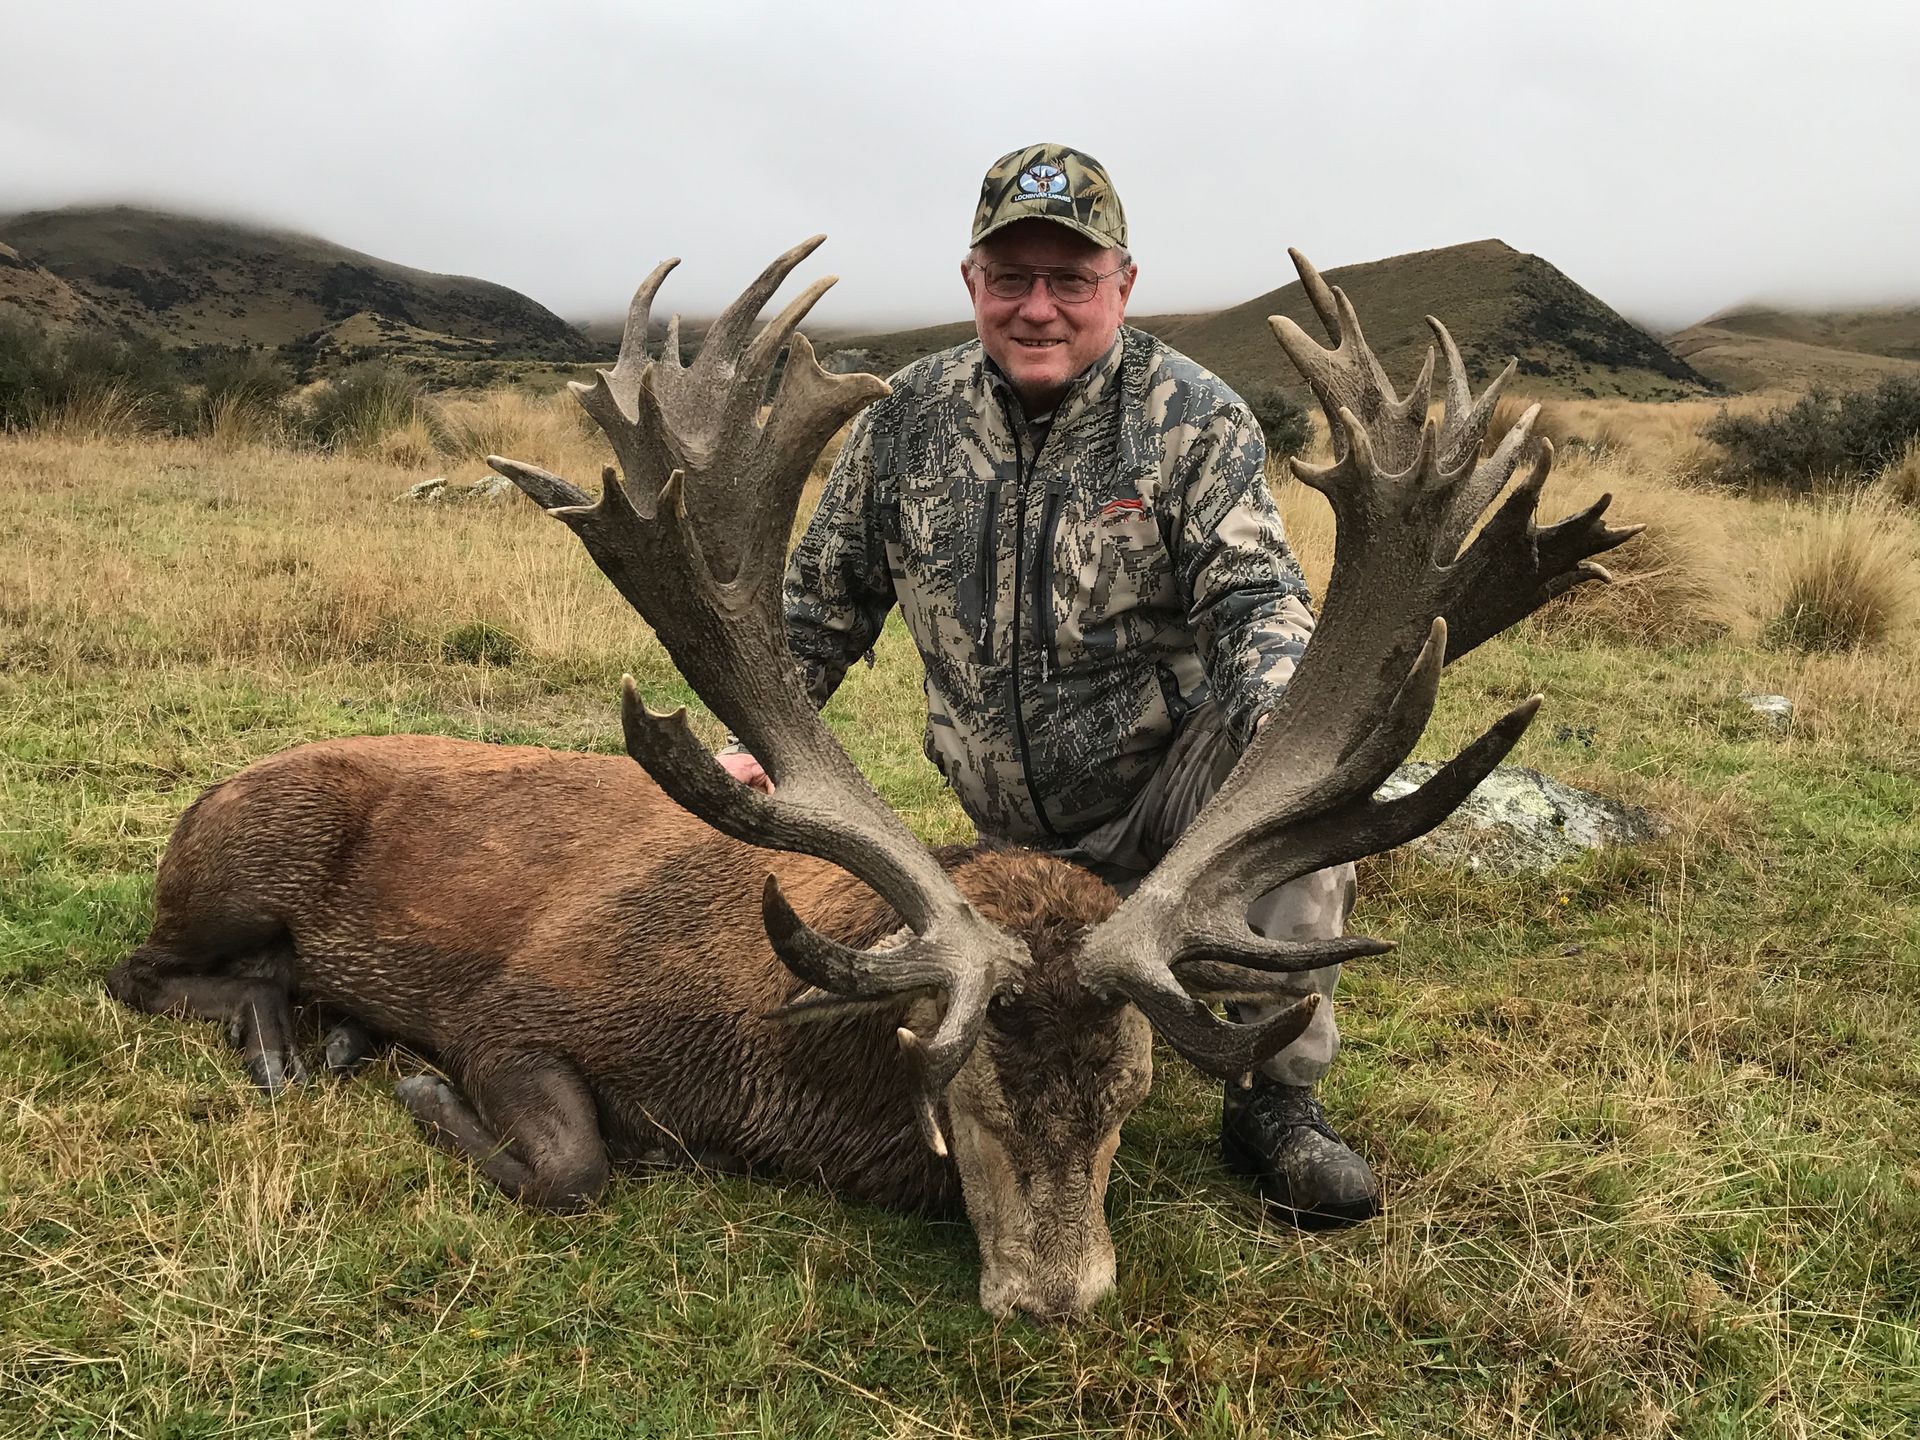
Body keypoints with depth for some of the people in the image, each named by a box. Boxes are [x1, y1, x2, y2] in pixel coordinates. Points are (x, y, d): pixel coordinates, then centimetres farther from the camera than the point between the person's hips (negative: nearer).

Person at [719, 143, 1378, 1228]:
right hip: (1014, 830, 4)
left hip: (1172, 784, -3)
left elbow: (1258, 599, -16)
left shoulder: (1195, 421, -9)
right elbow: (824, 597, 12)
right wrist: (754, 739, 4)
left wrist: (1279, 715, -38)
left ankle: (1278, 1104, -19)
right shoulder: (910, 421, 1)